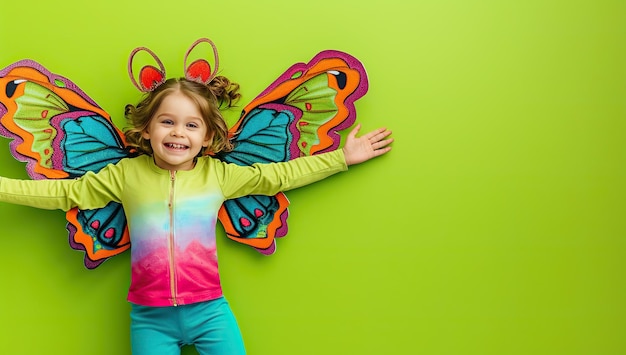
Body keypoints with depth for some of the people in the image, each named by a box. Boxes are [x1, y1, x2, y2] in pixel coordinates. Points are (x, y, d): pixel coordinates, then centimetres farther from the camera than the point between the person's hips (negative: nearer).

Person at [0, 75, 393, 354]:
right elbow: (67, 192, 6)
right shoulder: (126, 174, 0)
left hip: (209, 310, 1)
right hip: (150, 318, 0)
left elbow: (280, 175, 7)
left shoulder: (218, 174, 1)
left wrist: (342, 157, 7)